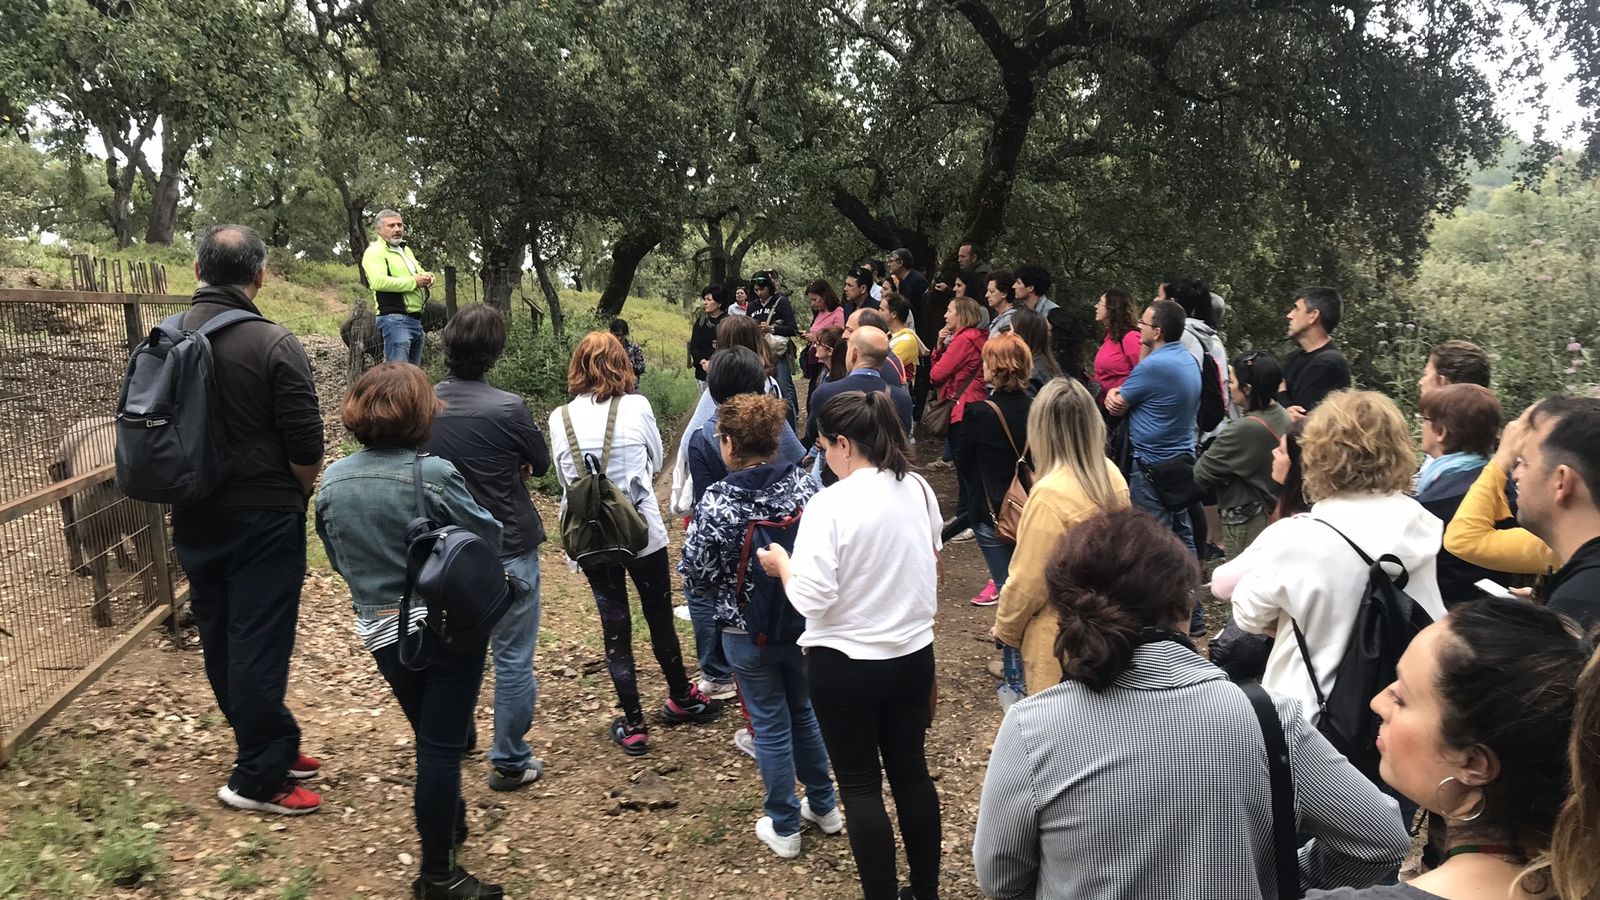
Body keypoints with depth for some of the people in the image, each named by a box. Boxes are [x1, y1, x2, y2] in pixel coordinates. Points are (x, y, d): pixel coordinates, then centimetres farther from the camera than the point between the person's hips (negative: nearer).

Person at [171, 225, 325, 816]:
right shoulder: (273, 345, -15)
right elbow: (306, 446, -16)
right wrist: (300, 495, 4)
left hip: (194, 518, 6)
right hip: (263, 519, -6)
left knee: (220, 642, 15)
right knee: (260, 643, 1)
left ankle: (270, 749, 28)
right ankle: (257, 779, 8)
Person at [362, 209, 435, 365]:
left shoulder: (405, 249, 22)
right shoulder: (375, 251, -7)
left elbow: (419, 271, 34)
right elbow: (379, 282, -23)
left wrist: (426, 277, 7)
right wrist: (414, 282, -17)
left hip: (416, 319, 9)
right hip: (395, 319, -9)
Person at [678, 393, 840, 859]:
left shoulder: (716, 502, -20)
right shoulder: (805, 485, -12)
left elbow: (695, 575, -14)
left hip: (747, 632, -3)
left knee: (771, 727, 12)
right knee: (805, 711, 24)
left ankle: (784, 829, 27)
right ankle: (823, 807, 39)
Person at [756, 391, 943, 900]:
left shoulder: (831, 504, -21)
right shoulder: (920, 491, -1)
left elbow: (812, 599, -21)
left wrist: (780, 562, -4)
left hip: (845, 664, -6)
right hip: (914, 654, 6)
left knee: (860, 786, 8)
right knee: (911, 772, 18)